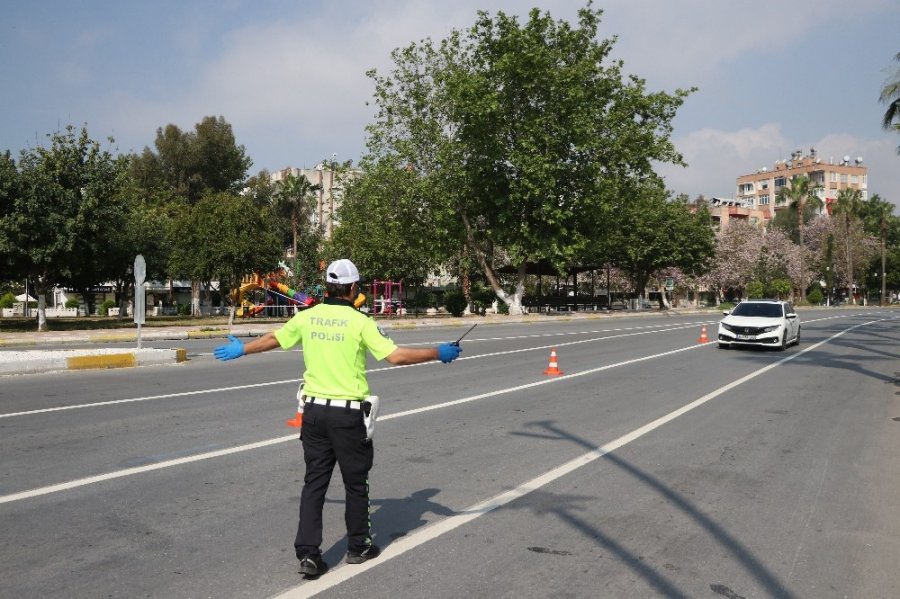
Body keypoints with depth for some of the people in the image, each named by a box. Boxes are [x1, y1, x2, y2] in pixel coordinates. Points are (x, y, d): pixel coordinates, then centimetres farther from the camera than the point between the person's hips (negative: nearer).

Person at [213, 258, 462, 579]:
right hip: (348, 413, -4)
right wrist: (438, 353, -5)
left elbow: (272, 339, 16)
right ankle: (358, 547, 26)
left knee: (314, 481, 11)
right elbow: (397, 356, -16)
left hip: (314, 410, 4)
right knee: (355, 483, 12)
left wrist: (241, 349, 35)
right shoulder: (359, 322, -11)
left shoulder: (307, 317, 2)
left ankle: (308, 554, 8)